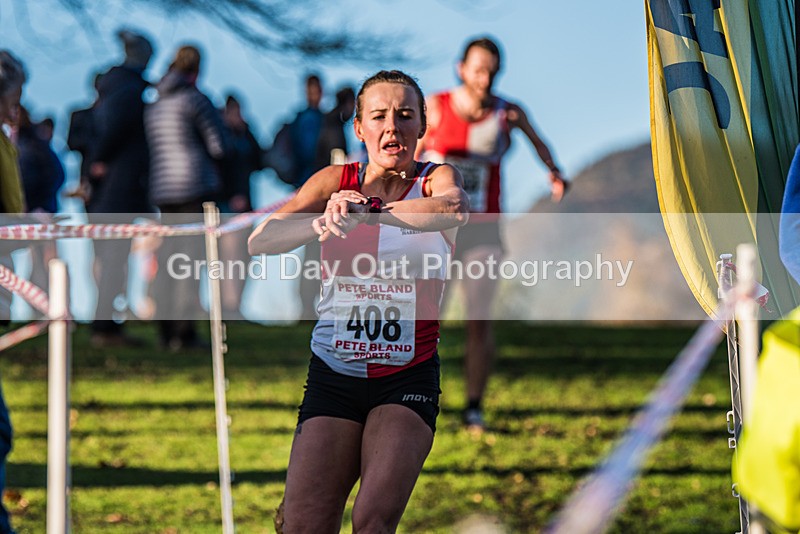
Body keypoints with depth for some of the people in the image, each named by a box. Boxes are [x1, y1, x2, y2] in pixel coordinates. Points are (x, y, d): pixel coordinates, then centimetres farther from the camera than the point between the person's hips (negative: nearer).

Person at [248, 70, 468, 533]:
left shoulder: (437, 179, -2)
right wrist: (324, 223, -30)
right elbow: (261, 240, -11)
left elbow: (455, 210, -29)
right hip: (334, 372, 2)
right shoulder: (337, 181, 3)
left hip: (408, 378, -1)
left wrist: (364, 211, -37)